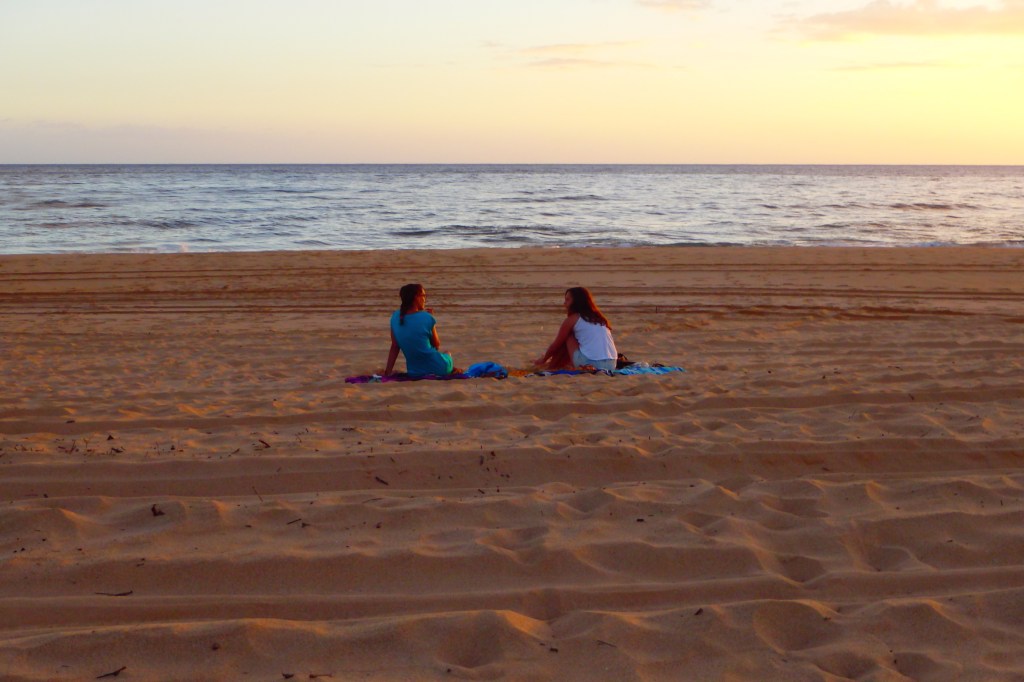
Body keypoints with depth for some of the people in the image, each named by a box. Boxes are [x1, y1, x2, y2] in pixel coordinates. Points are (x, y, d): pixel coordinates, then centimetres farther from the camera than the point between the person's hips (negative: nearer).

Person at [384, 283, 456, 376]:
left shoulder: (396, 317, -4)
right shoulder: (427, 318, -17)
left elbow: (394, 347, -1)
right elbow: (437, 345, -3)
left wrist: (388, 371, 5)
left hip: (413, 372, 4)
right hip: (438, 369, -4)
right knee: (447, 354, 35)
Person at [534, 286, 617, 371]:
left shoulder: (572, 319, 4)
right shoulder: (598, 317, 22)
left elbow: (556, 345, 14)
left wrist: (543, 360, 32)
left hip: (589, 364, -6)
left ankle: (552, 367, 22)